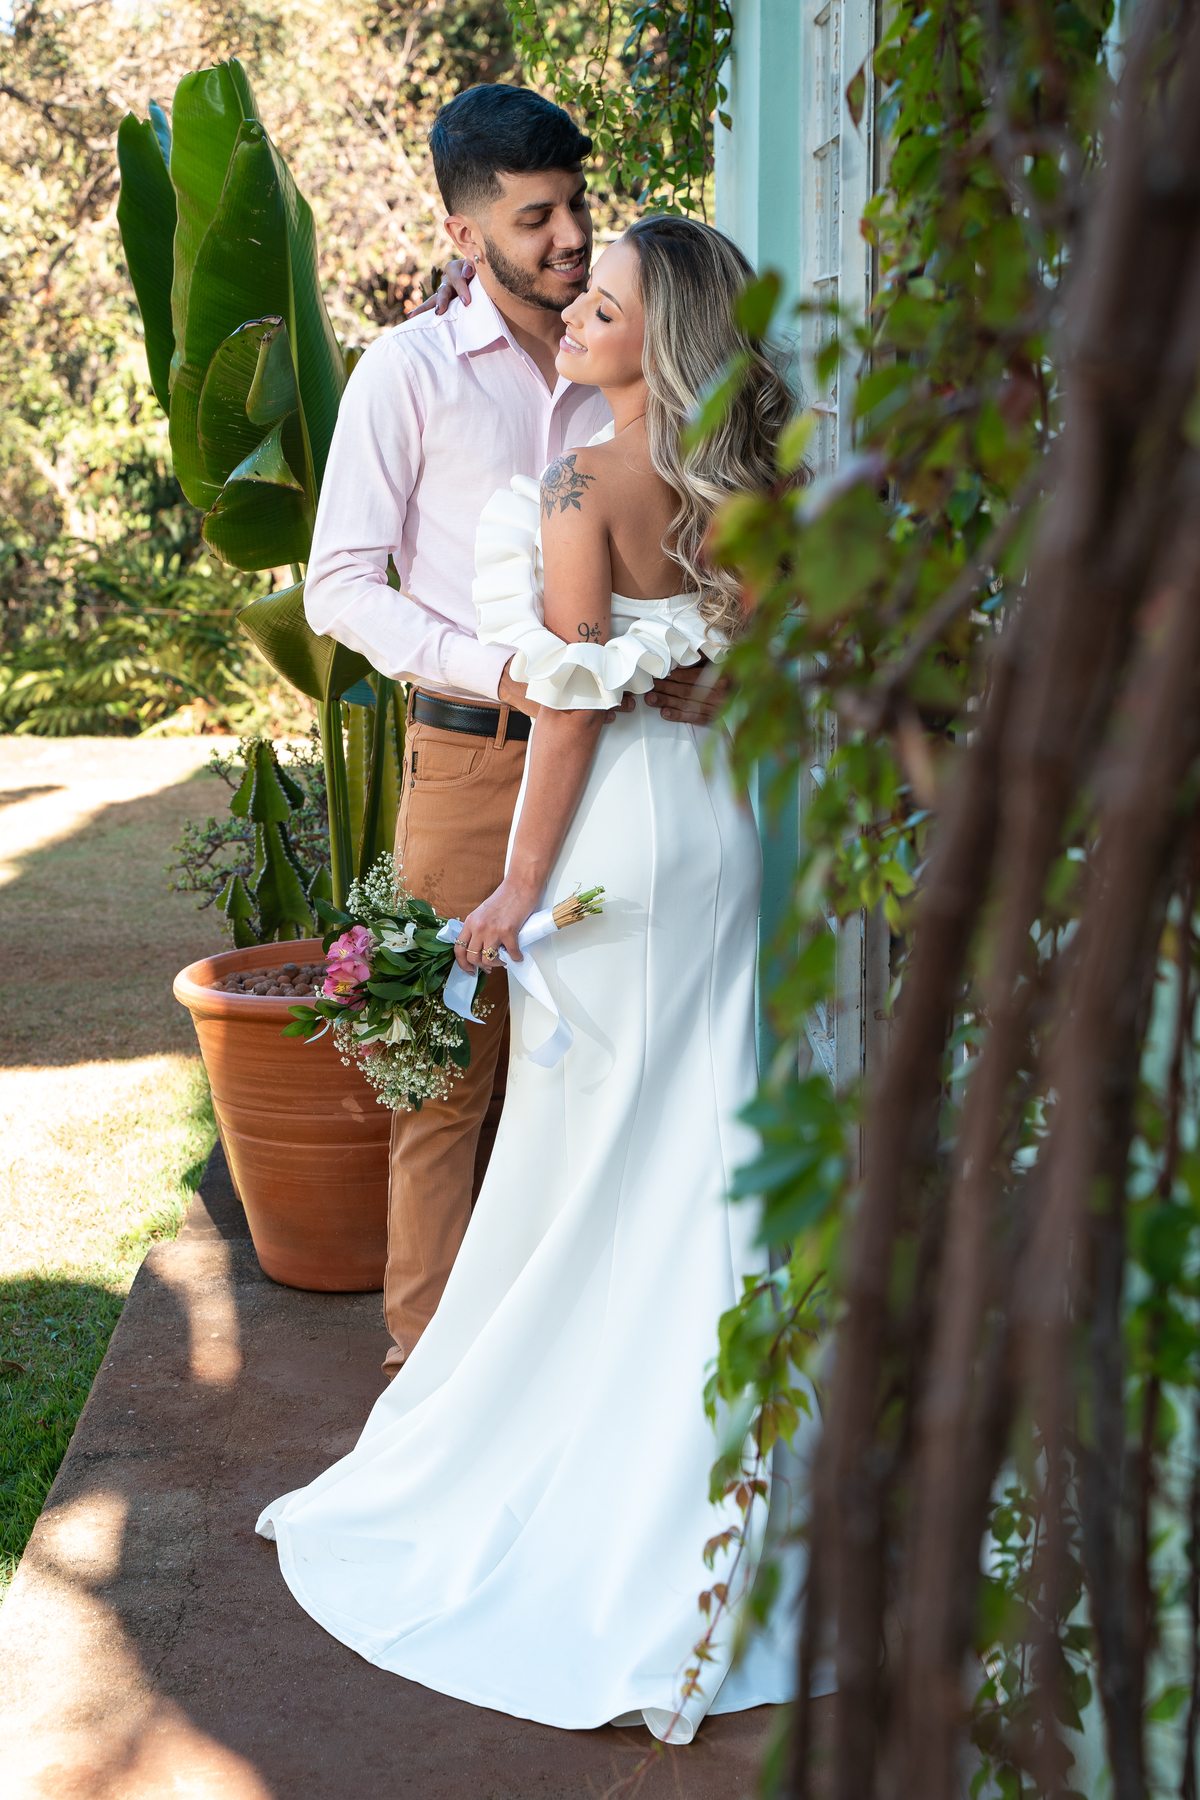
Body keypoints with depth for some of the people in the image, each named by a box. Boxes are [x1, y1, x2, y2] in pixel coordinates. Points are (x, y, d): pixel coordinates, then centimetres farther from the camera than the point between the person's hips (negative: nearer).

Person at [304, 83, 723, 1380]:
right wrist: (500, 672, -17)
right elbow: (340, 588, -5)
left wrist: (705, 662, -3)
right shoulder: (411, 370, -1)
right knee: (456, 1059, 0)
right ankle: (433, 1352, 11)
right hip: (472, 755, -4)